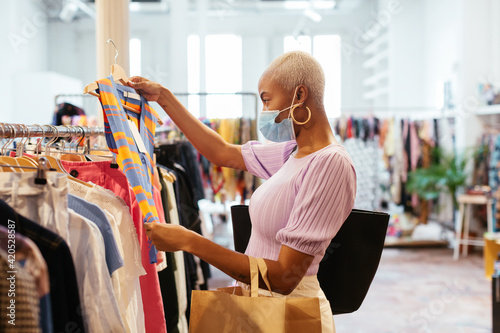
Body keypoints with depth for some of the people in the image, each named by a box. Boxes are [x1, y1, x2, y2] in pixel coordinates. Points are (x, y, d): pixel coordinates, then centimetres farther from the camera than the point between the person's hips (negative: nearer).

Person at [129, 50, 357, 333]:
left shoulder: (330, 164, -21)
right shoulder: (294, 153, 6)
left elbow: (285, 277, -24)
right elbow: (222, 152, 22)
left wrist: (190, 241, -23)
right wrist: (163, 97, 24)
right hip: (259, 302, 8)